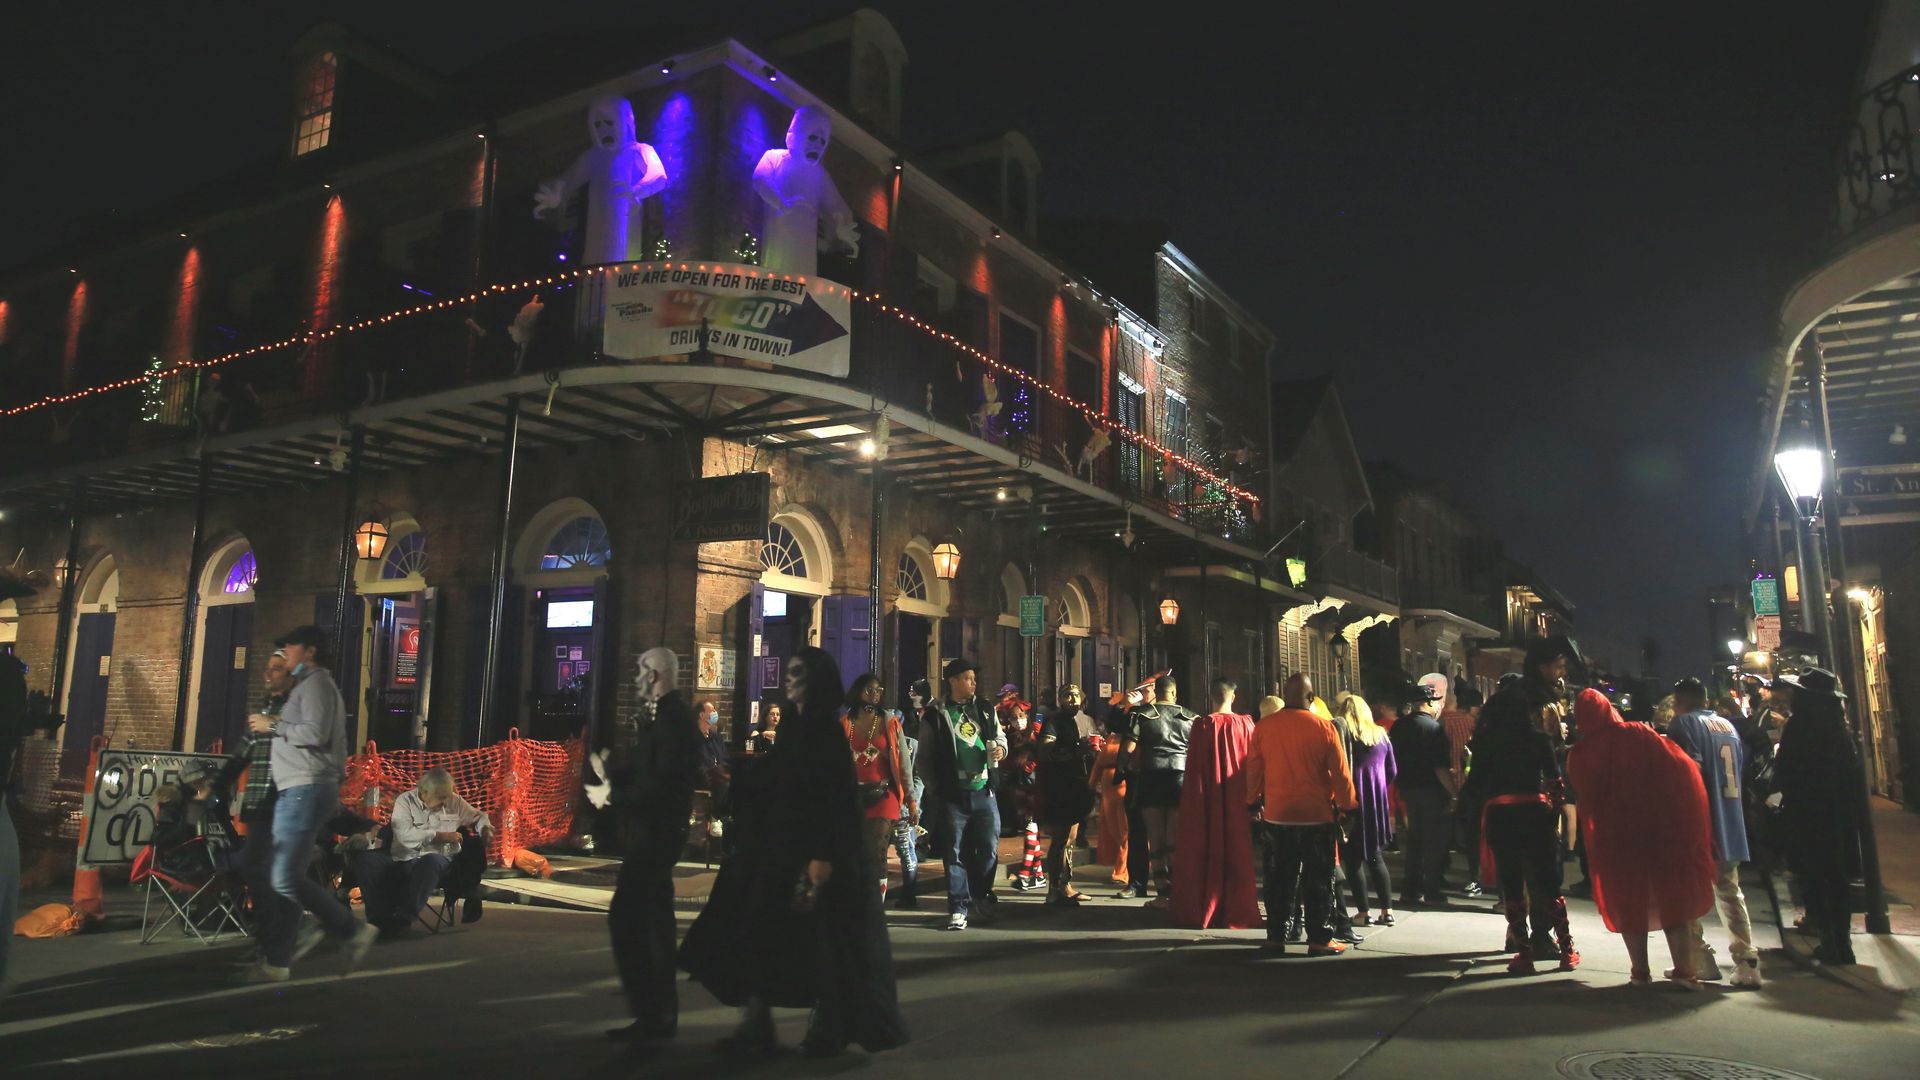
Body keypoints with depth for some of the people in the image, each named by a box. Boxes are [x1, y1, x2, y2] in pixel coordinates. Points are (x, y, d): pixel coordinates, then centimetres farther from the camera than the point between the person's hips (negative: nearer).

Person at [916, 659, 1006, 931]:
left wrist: (1000, 749, -1)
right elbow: (924, 758, 0)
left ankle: (980, 897, 24)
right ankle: (959, 908, 9)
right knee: (956, 852, 1)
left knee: (990, 849, 5)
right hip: (953, 795, -4)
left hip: (984, 791, 4)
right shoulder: (935, 715, -2)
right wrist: (934, 791, -5)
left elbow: (999, 737, 23)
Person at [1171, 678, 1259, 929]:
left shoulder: (1202, 725, -9)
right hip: (1238, 798, 1)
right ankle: (1237, 912, 15)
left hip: (1208, 798, -1)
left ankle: (1202, 911, 12)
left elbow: (1194, 766, -7)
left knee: (1207, 853, 8)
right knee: (1236, 852, 10)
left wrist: (1193, 800, 1)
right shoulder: (1245, 725, -4)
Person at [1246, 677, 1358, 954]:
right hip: (1317, 816, -3)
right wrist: (1347, 806, 7)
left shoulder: (1263, 727, -2)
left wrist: (1253, 802, 17)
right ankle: (1319, 939, 10)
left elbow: (1253, 768, 5)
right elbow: (1340, 772, -5)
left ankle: (1276, 936, 15)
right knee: (1319, 881, 7)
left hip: (1276, 815, 3)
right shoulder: (1323, 727, -10)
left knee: (1279, 879, 11)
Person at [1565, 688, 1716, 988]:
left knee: (1628, 901, 12)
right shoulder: (1640, 734, -5)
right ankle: (1684, 969, 15)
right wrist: (1685, 820, -1)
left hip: (1615, 836, -1)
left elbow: (1585, 798, 3)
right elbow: (1683, 766, -8)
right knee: (1673, 896, 13)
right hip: (1662, 828, 1)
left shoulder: (1580, 754, -5)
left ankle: (1640, 971, 13)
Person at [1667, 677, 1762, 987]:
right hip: (1730, 824, 7)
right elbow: (1740, 768, 19)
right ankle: (1746, 962, 9)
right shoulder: (1728, 725, 15)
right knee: (1729, 892, 13)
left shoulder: (1683, 724, -8)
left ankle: (1700, 960, -1)